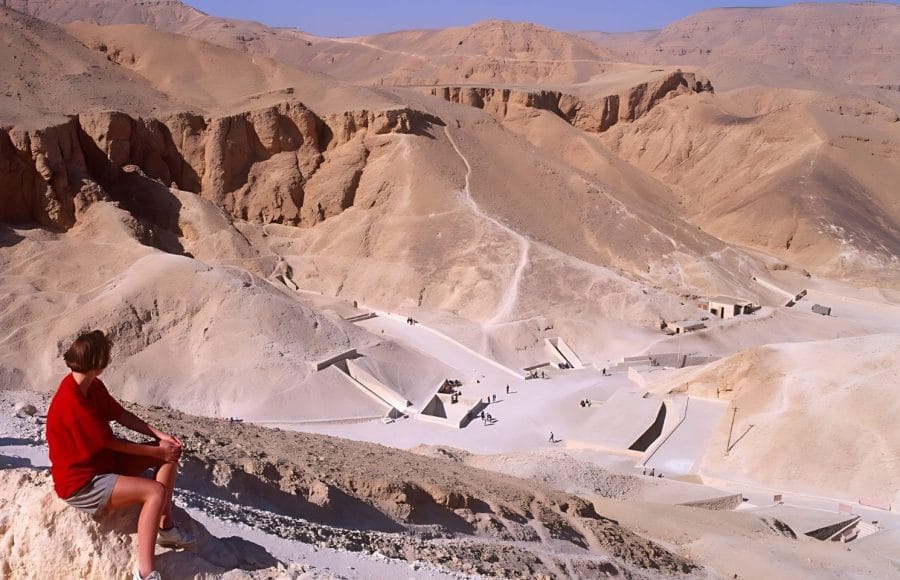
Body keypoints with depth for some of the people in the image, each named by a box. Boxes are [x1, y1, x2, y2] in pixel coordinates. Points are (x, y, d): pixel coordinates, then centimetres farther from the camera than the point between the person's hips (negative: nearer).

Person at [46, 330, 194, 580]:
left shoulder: (93, 386, -1)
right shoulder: (73, 403, -29)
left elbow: (121, 415, 6)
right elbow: (111, 442, -21)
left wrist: (159, 435, -6)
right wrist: (157, 451, -11)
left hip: (102, 461, 10)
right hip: (81, 483, -10)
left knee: (170, 450, 5)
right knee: (155, 491, -27)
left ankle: (166, 526, 10)